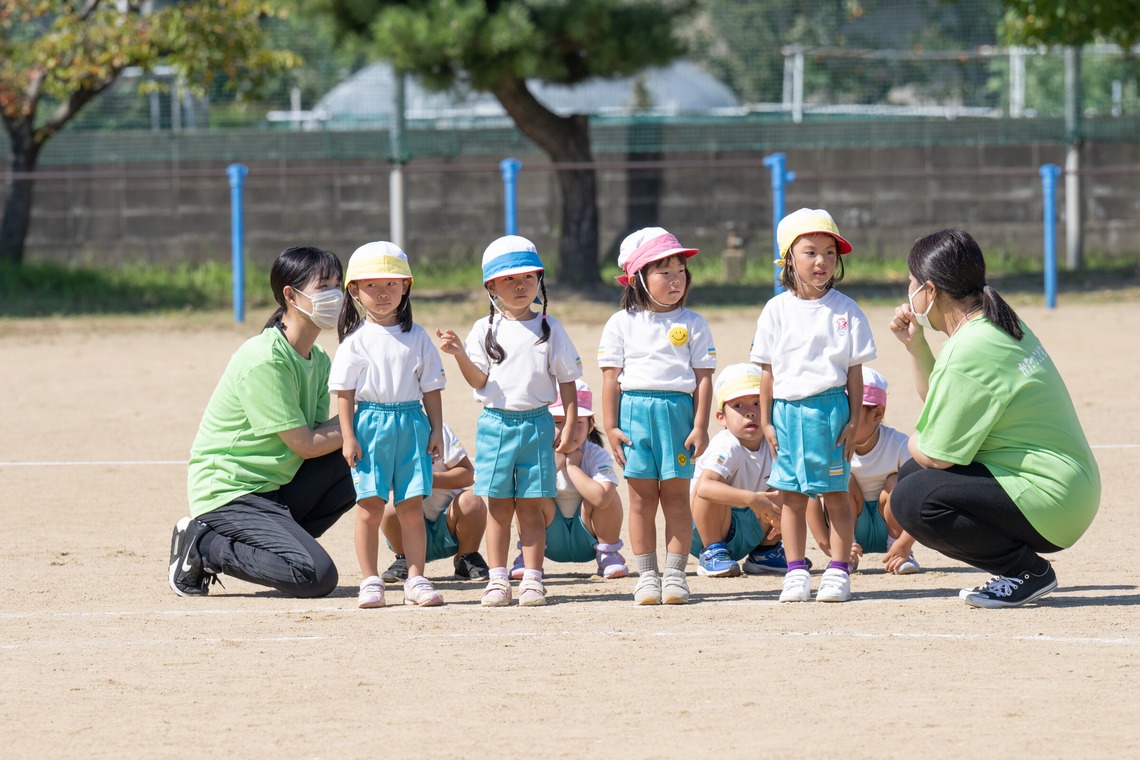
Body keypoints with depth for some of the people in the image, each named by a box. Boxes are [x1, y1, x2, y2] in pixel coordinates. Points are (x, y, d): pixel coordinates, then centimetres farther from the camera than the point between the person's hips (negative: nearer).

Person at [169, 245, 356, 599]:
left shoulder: (317, 361, 9)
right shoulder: (265, 360, -19)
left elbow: (322, 430, 4)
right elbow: (304, 444, -17)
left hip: (275, 488, 9)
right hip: (228, 493, -9)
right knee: (317, 576, -23)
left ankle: (282, 537, 5)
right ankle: (202, 546, -5)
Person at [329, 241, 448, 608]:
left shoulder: (417, 337, 7)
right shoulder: (356, 340, 0)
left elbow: (431, 387, 10)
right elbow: (344, 391, -1)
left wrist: (436, 430, 5)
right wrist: (348, 436, -7)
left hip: (412, 424, 2)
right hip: (370, 425, -2)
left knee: (412, 507, 2)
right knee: (370, 507, -1)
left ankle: (416, 579, 7)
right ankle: (370, 582, 4)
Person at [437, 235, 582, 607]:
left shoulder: (550, 329, 4)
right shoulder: (485, 330, 4)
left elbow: (567, 381, 7)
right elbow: (479, 381, 0)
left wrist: (569, 428, 1)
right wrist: (460, 354, -17)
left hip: (537, 424, 0)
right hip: (495, 424, 0)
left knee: (531, 506, 0)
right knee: (499, 507, 2)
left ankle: (532, 578, 4)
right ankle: (497, 579, 7)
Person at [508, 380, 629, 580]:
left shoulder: (597, 456, -17)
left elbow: (601, 499, -36)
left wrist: (572, 465, -26)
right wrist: (555, 464, -27)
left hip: (587, 542, -1)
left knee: (607, 493, -26)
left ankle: (608, 555, -7)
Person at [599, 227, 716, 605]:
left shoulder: (693, 324, 5)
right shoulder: (622, 324, 5)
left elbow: (703, 378, 3)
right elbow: (611, 378, 5)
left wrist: (700, 426, -5)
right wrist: (611, 427, -1)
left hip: (678, 409, 0)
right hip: (634, 411, 0)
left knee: (676, 495, 0)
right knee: (641, 497, 2)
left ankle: (675, 574, 6)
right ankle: (646, 576, 8)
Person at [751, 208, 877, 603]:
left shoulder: (845, 310, 2)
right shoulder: (777, 311, 5)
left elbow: (855, 373, 2)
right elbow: (768, 371, 7)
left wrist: (853, 421, -3)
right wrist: (766, 421, 3)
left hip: (830, 407, -2)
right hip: (787, 410, 2)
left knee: (835, 494, 1)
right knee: (791, 496, 5)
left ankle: (838, 571, 6)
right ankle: (796, 572, 12)